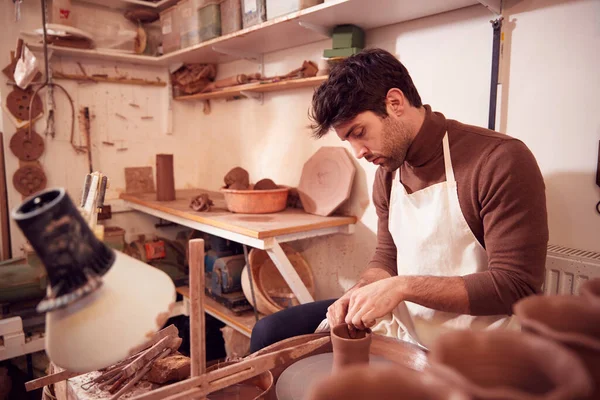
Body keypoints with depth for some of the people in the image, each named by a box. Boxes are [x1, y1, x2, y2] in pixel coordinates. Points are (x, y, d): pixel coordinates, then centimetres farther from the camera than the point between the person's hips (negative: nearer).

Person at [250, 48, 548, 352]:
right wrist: (360, 292, -11)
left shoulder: (500, 160, -18)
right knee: (270, 332, 1)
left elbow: (516, 287, -21)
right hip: (400, 324, 6)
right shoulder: (387, 173, 4)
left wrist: (403, 286, -26)